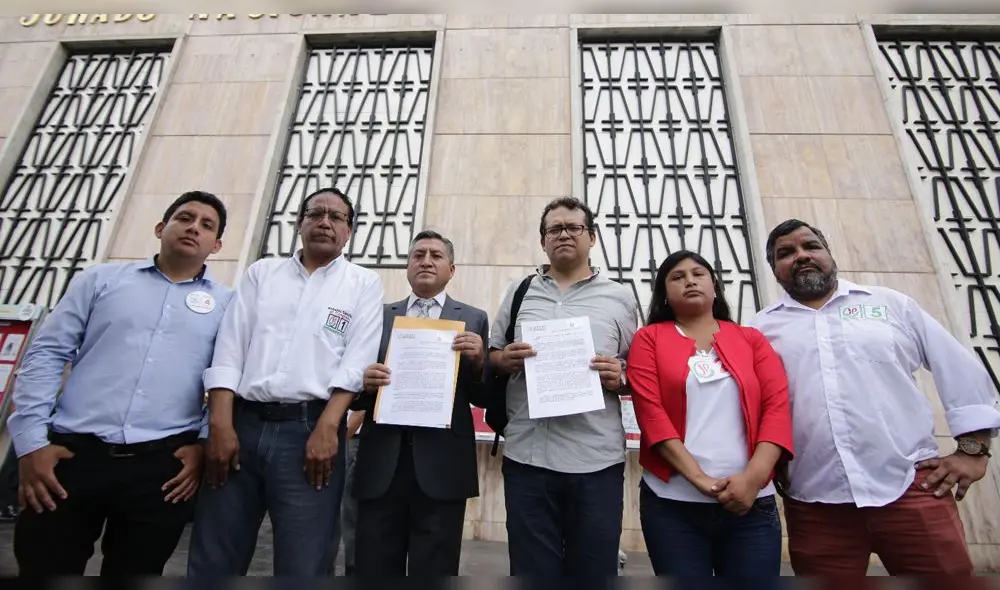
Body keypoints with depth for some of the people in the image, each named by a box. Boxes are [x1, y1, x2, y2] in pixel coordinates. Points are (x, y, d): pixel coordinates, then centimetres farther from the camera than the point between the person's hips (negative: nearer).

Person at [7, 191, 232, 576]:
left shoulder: (227, 304, 6)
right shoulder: (101, 279, 10)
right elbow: (46, 354, 7)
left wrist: (205, 445, -5)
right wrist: (31, 441, 0)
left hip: (163, 465, 0)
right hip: (72, 454, 1)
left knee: (133, 576, 11)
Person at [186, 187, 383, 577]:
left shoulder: (363, 284, 7)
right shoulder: (262, 272, 14)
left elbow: (356, 361, -3)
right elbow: (229, 349, 6)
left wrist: (326, 427, -14)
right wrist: (220, 425, -4)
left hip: (310, 429, -2)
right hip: (242, 423, 3)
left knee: (302, 568, 4)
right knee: (210, 563, 11)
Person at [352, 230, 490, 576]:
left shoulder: (474, 320, 5)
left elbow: (484, 398, 3)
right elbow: (361, 388, 11)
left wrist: (479, 361, -16)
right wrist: (363, 381, -11)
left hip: (442, 464, -1)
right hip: (382, 461, 2)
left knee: (433, 571, 10)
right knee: (373, 570, 11)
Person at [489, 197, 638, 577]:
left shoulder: (620, 298, 8)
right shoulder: (519, 292, 11)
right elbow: (491, 356, 13)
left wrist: (620, 377, -11)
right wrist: (506, 360, -9)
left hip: (598, 460, 0)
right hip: (527, 458, 1)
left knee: (594, 571, 11)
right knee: (532, 571, 11)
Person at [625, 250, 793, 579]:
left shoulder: (751, 339, 11)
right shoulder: (649, 339, 4)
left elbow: (777, 405, 1)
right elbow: (649, 409, -6)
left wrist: (754, 476, -12)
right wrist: (698, 478, -15)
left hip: (752, 503, 2)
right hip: (672, 502, -1)